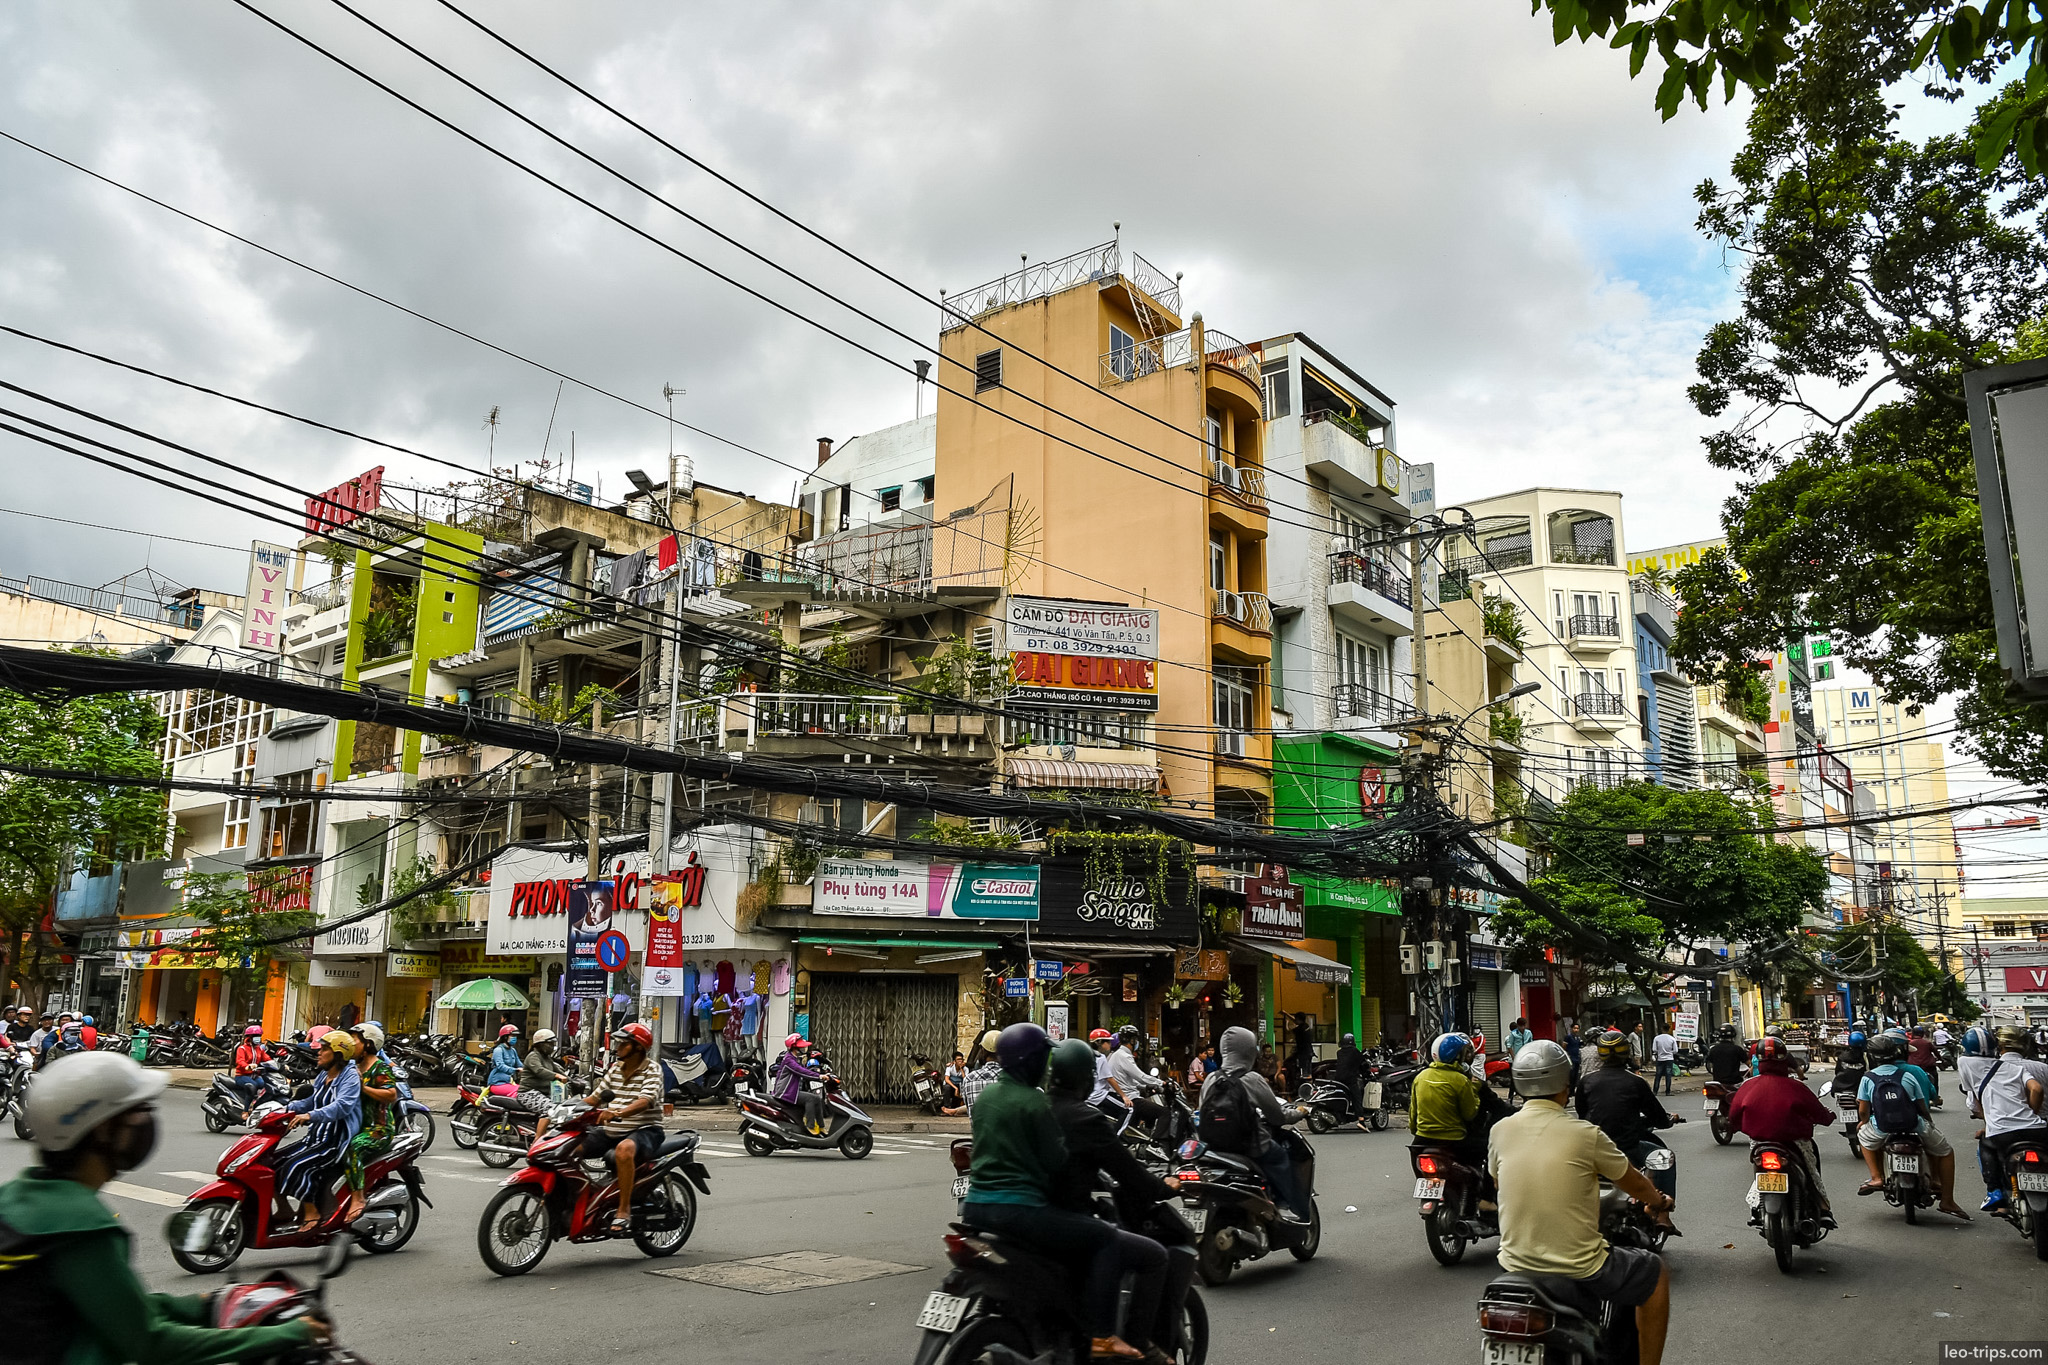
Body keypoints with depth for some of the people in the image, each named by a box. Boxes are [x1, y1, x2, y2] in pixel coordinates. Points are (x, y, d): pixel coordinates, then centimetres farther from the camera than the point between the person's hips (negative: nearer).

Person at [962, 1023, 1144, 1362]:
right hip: (1019, 1210, -9)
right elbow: (1057, 1161, -11)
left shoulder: (986, 1097, 12)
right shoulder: (1035, 1103, -12)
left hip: (975, 1206, 9)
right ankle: (1102, 1337, -10)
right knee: (1106, 1238, -4)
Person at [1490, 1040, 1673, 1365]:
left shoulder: (1500, 1131, -3)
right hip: (1579, 1269, -4)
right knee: (1657, 1274, 21)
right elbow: (1633, 1183, 2)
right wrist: (1659, 1201, 25)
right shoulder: (1585, 1134, -14)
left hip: (1516, 1265, 4)